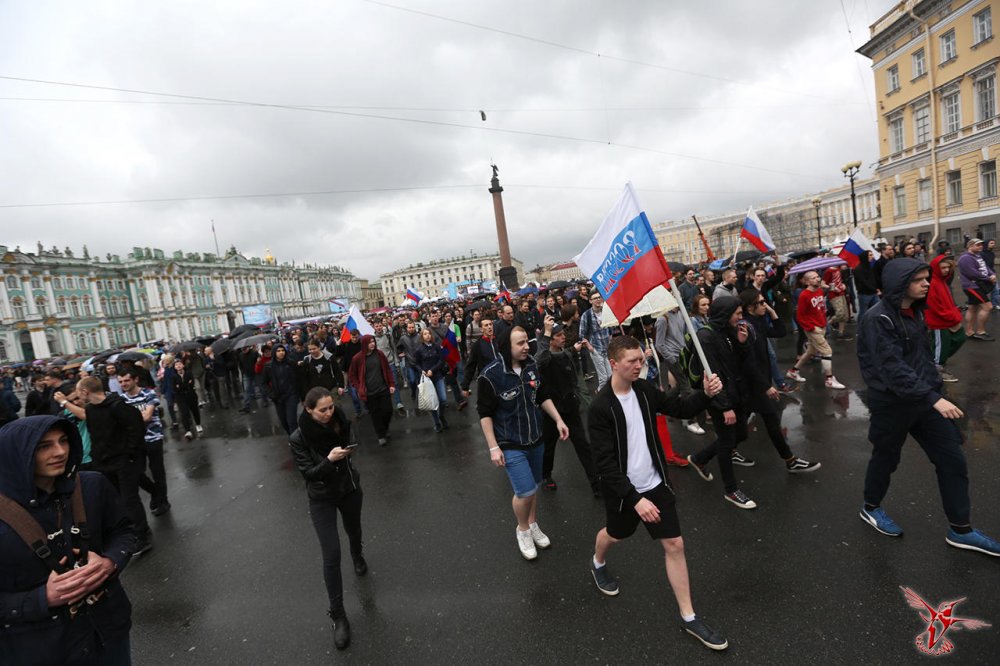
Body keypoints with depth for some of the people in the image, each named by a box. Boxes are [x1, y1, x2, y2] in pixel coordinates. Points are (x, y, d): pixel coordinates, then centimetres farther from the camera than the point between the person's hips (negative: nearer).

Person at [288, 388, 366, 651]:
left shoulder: (340, 423, -15)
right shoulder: (298, 438, -23)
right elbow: (308, 473, -23)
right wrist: (329, 459, -35)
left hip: (349, 489, 3)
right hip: (321, 498, -3)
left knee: (354, 529, 27)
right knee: (331, 555, -7)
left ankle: (357, 556, 62)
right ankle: (338, 615, 10)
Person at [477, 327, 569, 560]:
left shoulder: (531, 365, -8)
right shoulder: (491, 375, -22)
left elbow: (543, 396, 7)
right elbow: (485, 414, -13)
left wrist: (558, 420, 1)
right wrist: (493, 447, -13)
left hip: (535, 439, 5)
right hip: (510, 445, -5)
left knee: (533, 487, 18)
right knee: (525, 492, -6)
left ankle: (533, 525, 43)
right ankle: (522, 530, 25)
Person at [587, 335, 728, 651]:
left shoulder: (644, 389, -7)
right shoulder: (600, 407, -25)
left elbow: (680, 408, 0)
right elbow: (605, 463, -24)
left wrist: (706, 394, -20)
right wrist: (635, 498, -27)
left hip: (656, 483, 4)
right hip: (623, 491, -4)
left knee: (674, 544, 7)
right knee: (614, 534, 22)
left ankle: (689, 618, 24)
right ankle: (598, 565, 57)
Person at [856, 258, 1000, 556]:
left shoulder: (914, 310, 5)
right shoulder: (878, 319, -21)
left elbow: (922, 354, 16)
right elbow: (893, 368, -27)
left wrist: (934, 389, 13)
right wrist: (933, 398, -30)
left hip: (925, 397, 8)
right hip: (892, 403, -7)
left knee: (953, 460, 10)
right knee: (885, 458, 11)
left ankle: (960, 530, 25)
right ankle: (871, 508, 35)